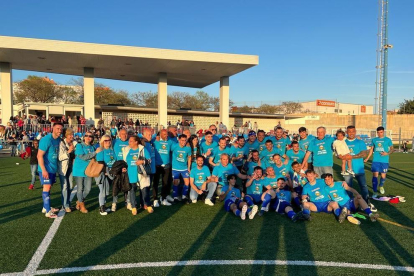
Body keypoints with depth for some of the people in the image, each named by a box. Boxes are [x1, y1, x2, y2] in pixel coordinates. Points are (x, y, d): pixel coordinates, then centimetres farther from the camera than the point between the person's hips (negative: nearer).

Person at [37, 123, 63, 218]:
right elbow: (39, 155, -19)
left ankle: (45, 207, 26)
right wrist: (43, 170, -22)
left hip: (53, 168, 8)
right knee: (47, 187, -6)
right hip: (46, 168, -8)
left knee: (49, 187, 14)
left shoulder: (59, 139, 6)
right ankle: (48, 211, -3)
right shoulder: (46, 140, -17)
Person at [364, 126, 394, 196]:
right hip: (375, 160, 1)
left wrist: (387, 153, -16)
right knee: (375, 176, -6)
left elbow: (392, 149, 4)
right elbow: (371, 149, 17)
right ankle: (375, 192, 0)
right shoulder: (374, 140, 9)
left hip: (384, 161, -1)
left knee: (383, 176, 7)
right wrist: (367, 158, 13)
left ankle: (381, 186, 39)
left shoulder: (388, 140, 2)